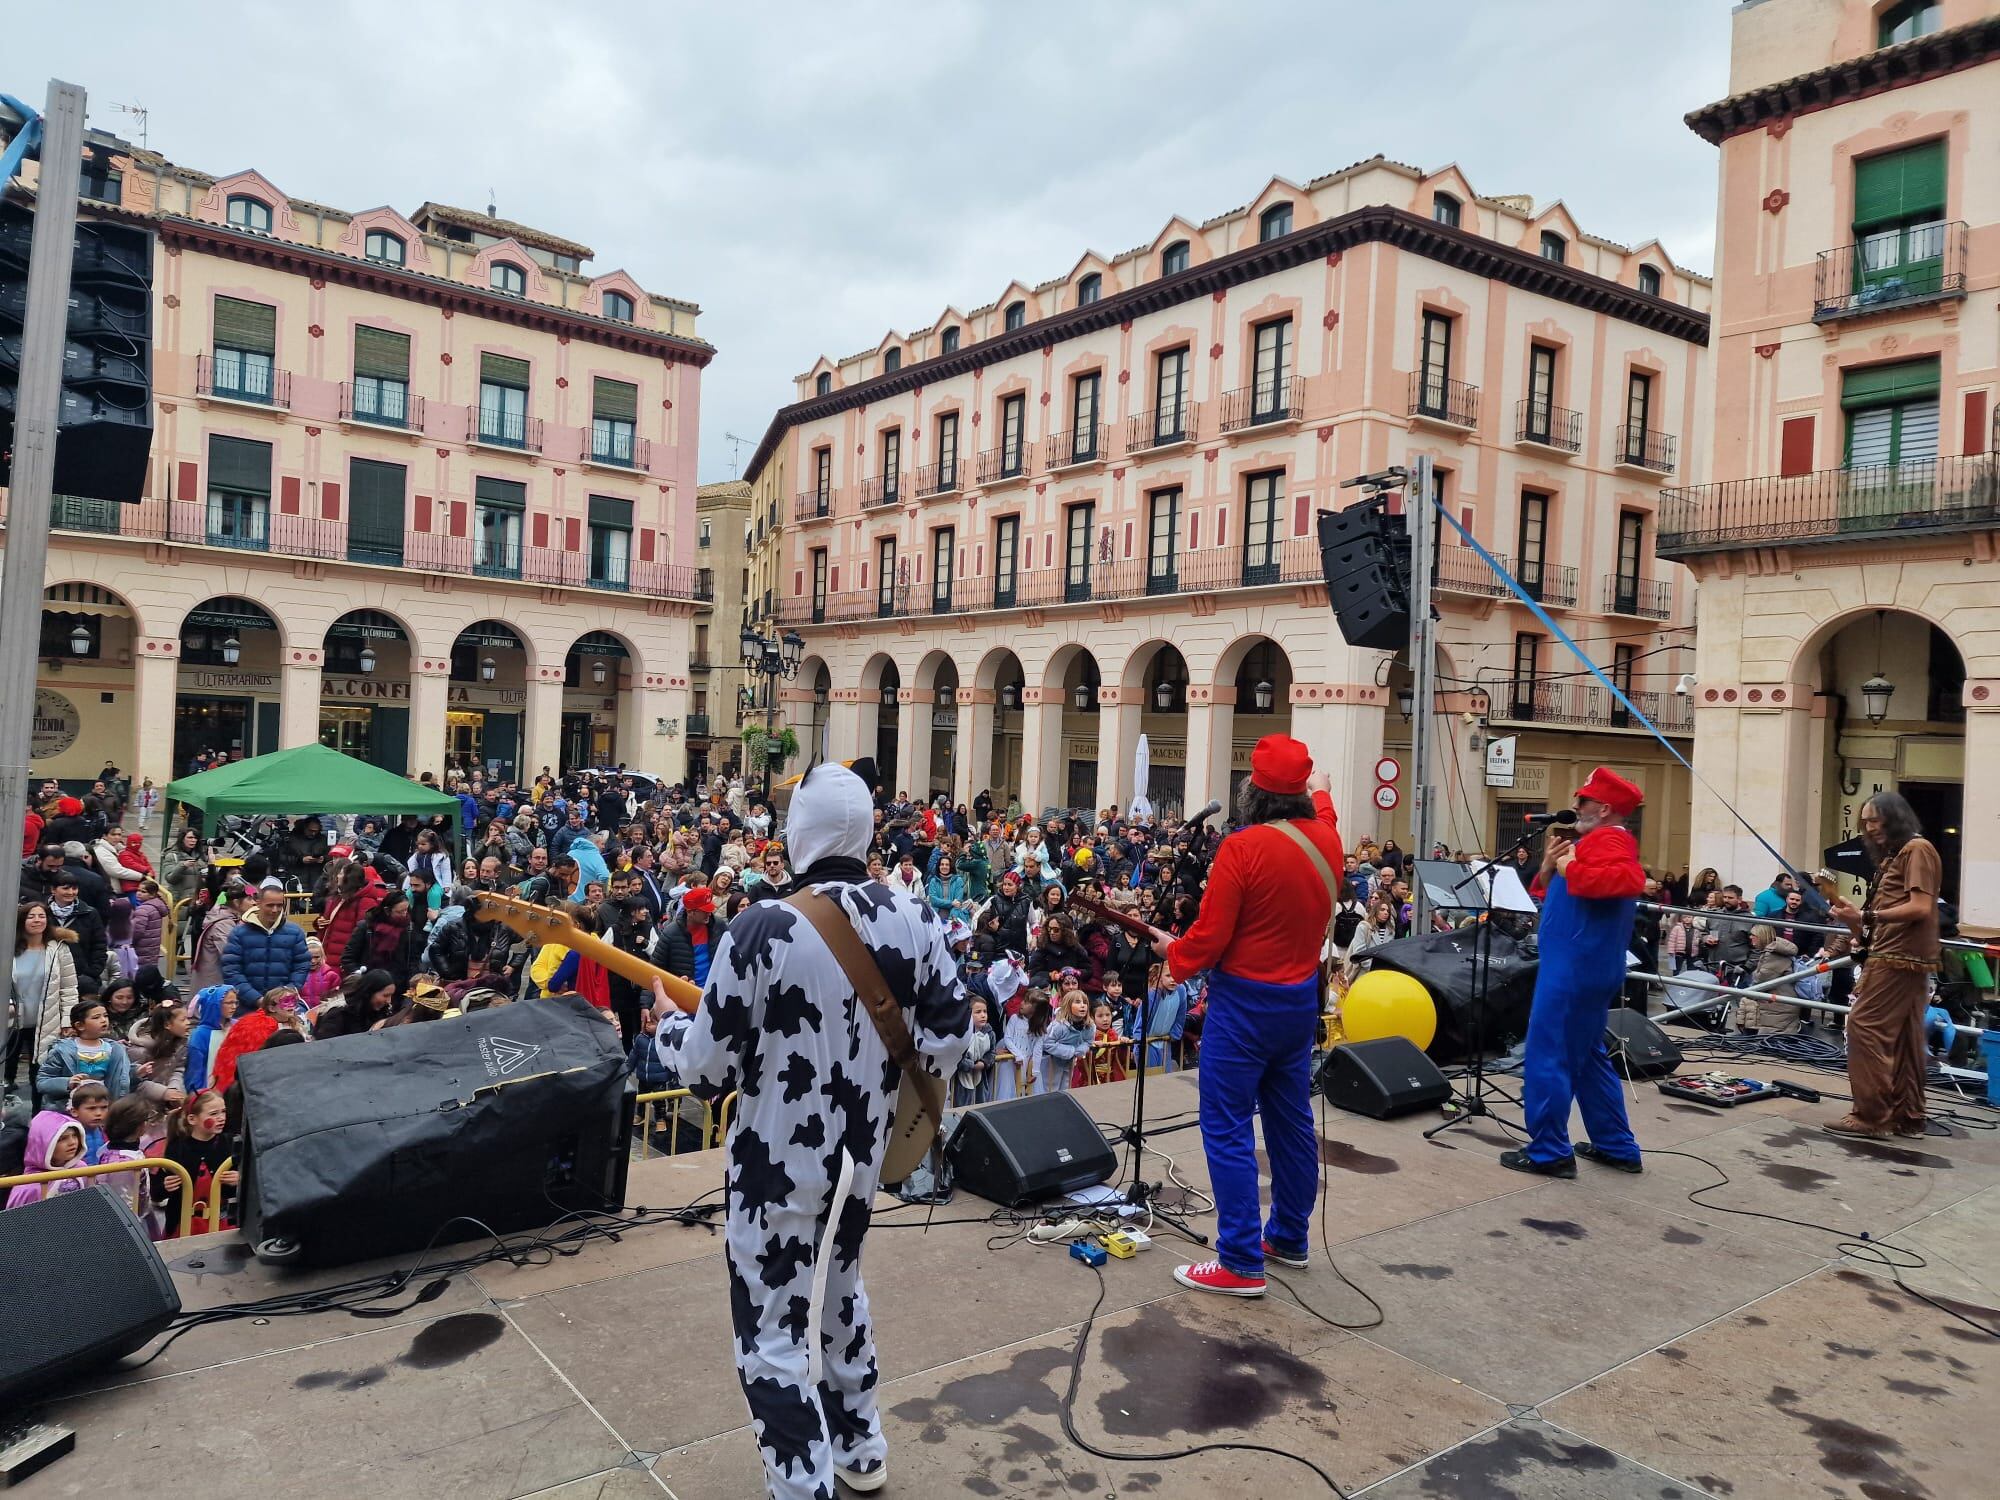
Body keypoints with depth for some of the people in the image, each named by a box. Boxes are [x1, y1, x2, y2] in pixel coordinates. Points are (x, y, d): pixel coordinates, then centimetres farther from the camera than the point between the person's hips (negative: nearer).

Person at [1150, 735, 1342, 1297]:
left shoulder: (1242, 848, -20)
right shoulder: (1327, 839, 0)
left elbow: (1208, 938, -19)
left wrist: (1174, 951, 2)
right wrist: (1321, 790, 49)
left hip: (1244, 1002, -7)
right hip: (1301, 999, 8)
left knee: (1228, 1129, 0)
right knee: (1291, 1120, 18)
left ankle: (1242, 1264, 3)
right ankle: (1290, 1238, 32)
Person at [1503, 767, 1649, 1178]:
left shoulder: (1606, 841, -14)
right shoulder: (1600, 841, 19)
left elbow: (1628, 879, -36)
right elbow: (1553, 894, 22)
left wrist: (1570, 868, -24)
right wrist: (1550, 865, 2)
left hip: (1575, 969, -11)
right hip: (1586, 967, 11)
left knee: (1547, 1057, -7)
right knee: (1586, 1056, 18)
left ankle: (1549, 1152, -2)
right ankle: (1617, 1146, 24)